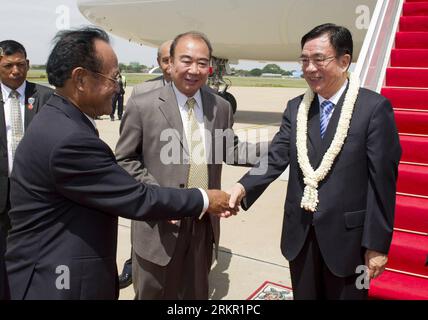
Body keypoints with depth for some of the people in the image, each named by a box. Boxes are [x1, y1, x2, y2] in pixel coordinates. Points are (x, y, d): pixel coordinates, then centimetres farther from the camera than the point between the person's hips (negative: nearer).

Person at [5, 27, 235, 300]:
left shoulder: (59, 121, 2)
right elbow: (136, 199, -21)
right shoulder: (68, 139, -28)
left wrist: (160, 204, 7)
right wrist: (204, 200, -10)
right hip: (58, 283, -9)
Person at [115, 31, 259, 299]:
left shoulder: (221, 107, 2)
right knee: (154, 294, 18)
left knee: (197, 292, 23)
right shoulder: (142, 105, -10)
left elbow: (229, 151, 10)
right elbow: (125, 161, -6)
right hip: (159, 225, -3)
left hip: (205, 224, 4)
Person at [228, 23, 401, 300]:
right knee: (304, 296, 21)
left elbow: (382, 180, -12)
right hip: (301, 233, 4)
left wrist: (377, 244, -11)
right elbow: (276, 158, -5)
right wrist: (243, 187, -23)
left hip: (347, 234, -4)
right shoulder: (295, 108, 4)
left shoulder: (374, 107, -11)